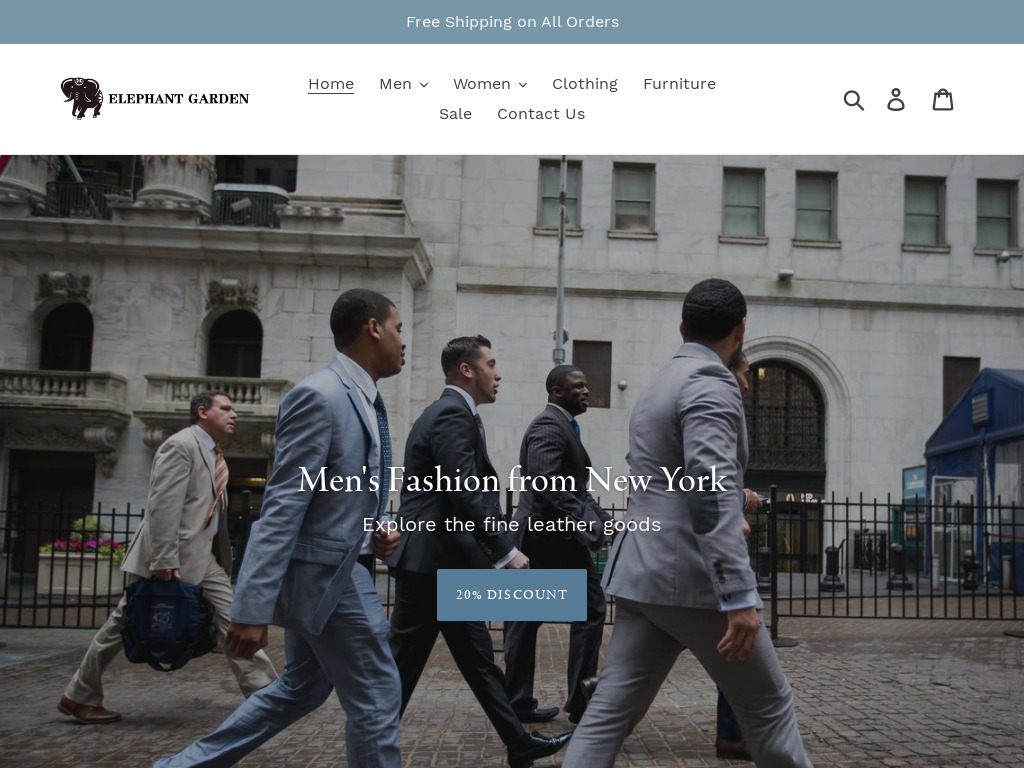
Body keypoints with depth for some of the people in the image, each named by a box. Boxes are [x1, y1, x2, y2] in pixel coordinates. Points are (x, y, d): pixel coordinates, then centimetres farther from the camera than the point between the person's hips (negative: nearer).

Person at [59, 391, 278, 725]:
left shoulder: (213, 453, 16)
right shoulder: (181, 445, -12)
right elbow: (163, 506, -20)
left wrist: (223, 555, 15)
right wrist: (164, 560, -25)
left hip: (203, 557, 9)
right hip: (171, 555, -9)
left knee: (230, 619, 2)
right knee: (125, 625, 3)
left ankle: (262, 689, 4)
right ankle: (79, 696, 18)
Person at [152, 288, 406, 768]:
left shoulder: (363, 399, 11)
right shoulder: (319, 396, -20)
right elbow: (283, 505, -24)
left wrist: (376, 530, 2)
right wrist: (253, 608, -27)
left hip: (328, 566, 10)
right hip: (324, 571, -10)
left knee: (300, 690, 21)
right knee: (374, 697, 0)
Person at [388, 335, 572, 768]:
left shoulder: (448, 412, 18)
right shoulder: (453, 414, -14)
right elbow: (465, 492, -23)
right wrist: (506, 551, -21)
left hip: (444, 561, 11)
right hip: (433, 561, -11)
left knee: (478, 659, 13)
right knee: (402, 663, -1)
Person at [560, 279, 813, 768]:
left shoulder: (655, 388, 18)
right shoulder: (709, 383, -12)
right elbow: (712, 491, -23)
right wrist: (740, 597, -27)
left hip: (642, 575, 9)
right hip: (690, 579, -8)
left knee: (611, 710, 5)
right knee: (767, 705, 8)